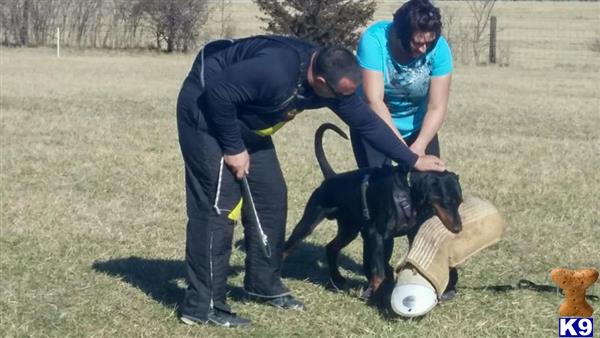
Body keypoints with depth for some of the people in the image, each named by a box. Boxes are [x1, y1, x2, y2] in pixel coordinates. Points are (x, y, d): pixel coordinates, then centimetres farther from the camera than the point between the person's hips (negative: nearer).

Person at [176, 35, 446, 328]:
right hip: (206, 109, -9)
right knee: (219, 206, -14)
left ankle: (264, 285, 22)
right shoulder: (275, 69, -36)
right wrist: (233, 148, -22)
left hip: (244, 124, 9)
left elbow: (367, 122, 3)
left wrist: (412, 160, 6)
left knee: (271, 197, 8)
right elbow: (217, 93, -32)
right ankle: (202, 306, -11)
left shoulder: (334, 82, -8)